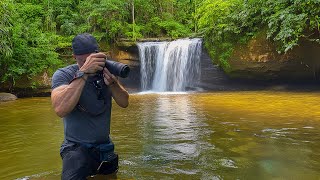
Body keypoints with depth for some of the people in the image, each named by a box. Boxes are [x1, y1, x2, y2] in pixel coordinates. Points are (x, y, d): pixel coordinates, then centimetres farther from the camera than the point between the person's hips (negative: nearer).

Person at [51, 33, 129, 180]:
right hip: (77, 148, -4)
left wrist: (112, 83, -26)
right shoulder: (63, 75, -13)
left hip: (106, 147, 5)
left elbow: (124, 103, -6)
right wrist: (84, 73, -34)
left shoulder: (104, 70, -2)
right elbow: (60, 110, -31)